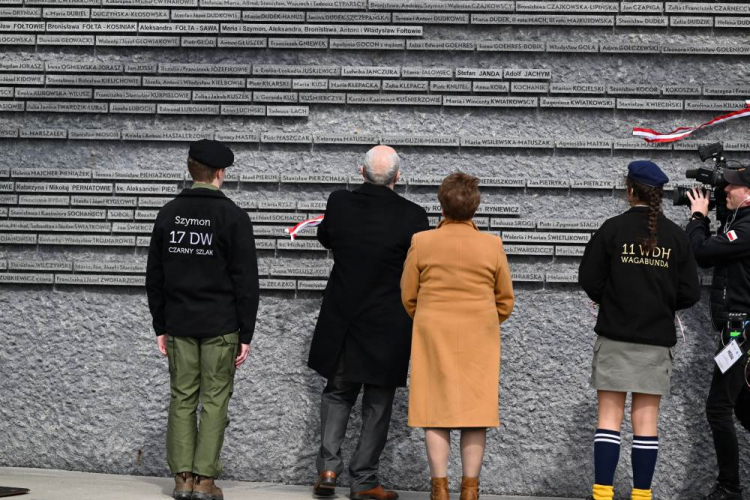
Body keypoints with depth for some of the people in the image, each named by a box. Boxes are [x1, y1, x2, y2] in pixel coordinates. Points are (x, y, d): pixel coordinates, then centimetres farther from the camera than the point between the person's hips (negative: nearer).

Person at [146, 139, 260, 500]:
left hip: (179, 324, 4)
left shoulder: (169, 213, 6)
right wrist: (246, 334, -2)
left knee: (182, 399, 8)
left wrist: (161, 326, 15)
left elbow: (154, 276, 9)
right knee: (214, 401, 1)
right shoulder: (232, 216, -6)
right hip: (220, 326, -4)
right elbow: (246, 281, -7)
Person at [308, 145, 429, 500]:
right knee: (377, 404, 10)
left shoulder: (339, 203, -7)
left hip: (341, 322, 3)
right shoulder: (412, 216, -16)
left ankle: (327, 467, 7)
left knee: (338, 394, 20)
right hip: (387, 328, -2)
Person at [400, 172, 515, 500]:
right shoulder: (492, 246, -3)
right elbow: (505, 300, 5)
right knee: (474, 412, 5)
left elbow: (408, 296, 3)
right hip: (479, 339, 0)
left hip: (433, 337, 0)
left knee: (436, 412, 4)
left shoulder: (422, 243, -5)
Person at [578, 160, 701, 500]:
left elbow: (589, 279, -5)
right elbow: (690, 293, 0)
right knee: (647, 418, 6)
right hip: (657, 338, 2)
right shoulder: (675, 236, 0)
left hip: (615, 335, -2)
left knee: (609, 417, 2)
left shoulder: (613, 229, -6)